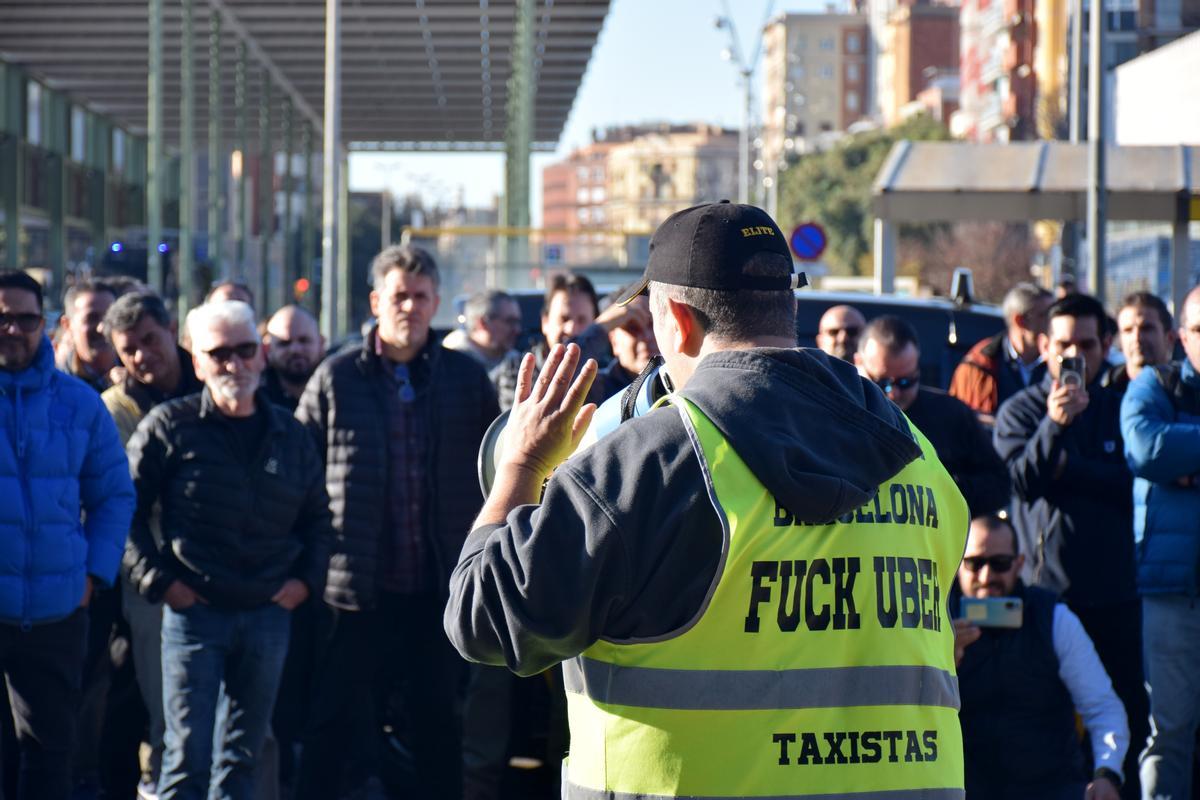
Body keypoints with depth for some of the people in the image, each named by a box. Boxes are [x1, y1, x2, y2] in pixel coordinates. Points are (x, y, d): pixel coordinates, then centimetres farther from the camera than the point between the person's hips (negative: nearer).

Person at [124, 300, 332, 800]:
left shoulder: (290, 436, 10)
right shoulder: (169, 427, -3)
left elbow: (318, 518, 22)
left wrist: (306, 579, 8)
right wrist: (158, 580, -7)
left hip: (269, 614, 4)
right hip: (194, 610, -4)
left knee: (242, 758, 11)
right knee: (188, 758, -7)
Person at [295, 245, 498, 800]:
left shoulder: (467, 378, 4)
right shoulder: (336, 379, 0)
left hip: (441, 587, 2)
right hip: (358, 589, -2)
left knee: (437, 723, 12)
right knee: (336, 724, 3)